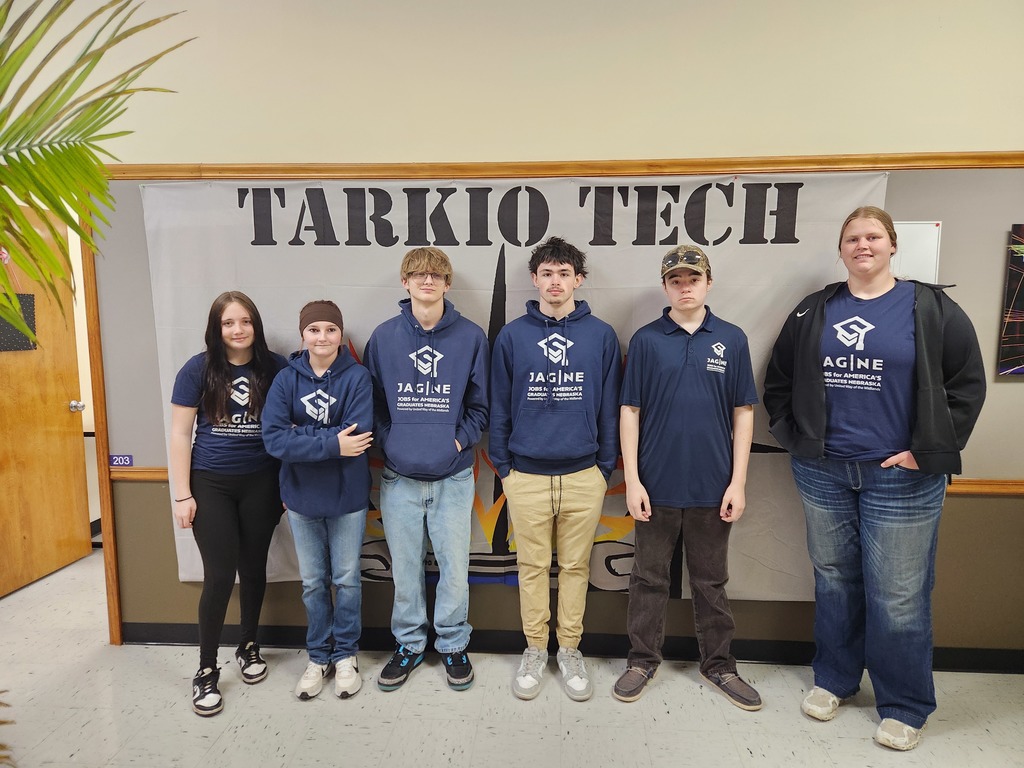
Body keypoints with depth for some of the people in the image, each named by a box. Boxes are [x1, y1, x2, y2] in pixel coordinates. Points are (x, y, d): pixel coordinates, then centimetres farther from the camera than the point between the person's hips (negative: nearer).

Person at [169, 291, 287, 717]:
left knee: (253, 568, 12)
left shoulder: (275, 368, -3)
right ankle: (206, 670, 17)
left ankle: (249, 645, 35)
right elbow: (180, 434, -2)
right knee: (220, 575, -1)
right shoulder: (198, 370, -5)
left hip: (261, 483, 1)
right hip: (210, 483, -1)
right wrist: (182, 495, -5)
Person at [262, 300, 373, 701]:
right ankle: (318, 656, 34)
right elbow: (273, 438, -16)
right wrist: (332, 444, -24)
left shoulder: (357, 377, -11)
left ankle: (346, 655, 32)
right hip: (301, 498, 2)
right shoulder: (286, 380, -5)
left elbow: (357, 437, -22)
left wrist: (303, 437, -20)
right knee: (312, 582, 16)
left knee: (347, 579, 13)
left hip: (347, 496, -2)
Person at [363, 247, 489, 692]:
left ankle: (453, 644, 29)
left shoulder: (471, 337, 0)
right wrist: (390, 442, -4)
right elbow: (372, 400, 8)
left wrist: (459, 440, -7)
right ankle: (408, 643, 33)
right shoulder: (384, 337, 3)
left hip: (453, 476, -1)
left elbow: (481, 404, 4)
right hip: (399, 476, 1)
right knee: (404, 567, 13)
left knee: (454, 566, 7)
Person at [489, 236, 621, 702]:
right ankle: (534, 650, 30)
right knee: (532, 567, 12)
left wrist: (606, 467, 4)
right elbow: (499, 407, 4)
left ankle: (570, 651, 31)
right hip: (526, 475, 0)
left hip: (583, 475, 0)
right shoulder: (512, 336, 0)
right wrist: (502, 466, 3)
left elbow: (609, 407, 4)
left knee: (575, 566, 13)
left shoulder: (601, 336, 0)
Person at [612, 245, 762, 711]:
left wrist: (738, 482, -2)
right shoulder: (646, 340, -1)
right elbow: (630, 411, -2)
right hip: (656, 485, -1)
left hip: (712, 487, 1)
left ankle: (719, 664, 32)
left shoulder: (732, 340, 2)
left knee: (711, 582, 15)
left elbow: (743, 413, 3)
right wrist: (632, 480, -7)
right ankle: (643, 660, 29)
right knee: (649, 579, 12)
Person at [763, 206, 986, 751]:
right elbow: (778, 381, 13)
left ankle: (905, 707, 26)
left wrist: (928, 452, -8)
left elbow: (967, 384, -3)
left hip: (901, 477, -2)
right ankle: (833, 679, 35)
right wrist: (793, 437, 4)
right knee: (834, 581, 16)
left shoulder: (930, 308, -1)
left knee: (898, 596, 5)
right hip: (822, 473, 3)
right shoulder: (813, 312, 6)